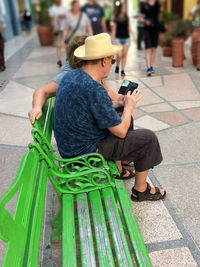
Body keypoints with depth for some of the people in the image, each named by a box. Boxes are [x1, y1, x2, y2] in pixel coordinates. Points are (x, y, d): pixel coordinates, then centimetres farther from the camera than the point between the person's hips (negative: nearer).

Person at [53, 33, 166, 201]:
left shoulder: (71, 75, -1)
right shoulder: (95, 91, -30)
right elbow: (121, 131, -20)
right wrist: (129, 105, -4)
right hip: (84, 151, -9)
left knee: (121, 119, 24)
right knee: (147, 139, -1)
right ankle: (141, 190, 18)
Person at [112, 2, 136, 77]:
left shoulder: (127, 18, 9)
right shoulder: (116, 19, -1)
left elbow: (129, 28, 15)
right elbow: (114, 29, 1)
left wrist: (133, 36, 9)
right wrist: (113, 39, -5)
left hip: (126, 38, 3)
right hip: (118, 38, -3)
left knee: (124, 55, 0)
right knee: (119, 55, -11)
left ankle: (122, 70, 8)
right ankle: (117, 66, 17)